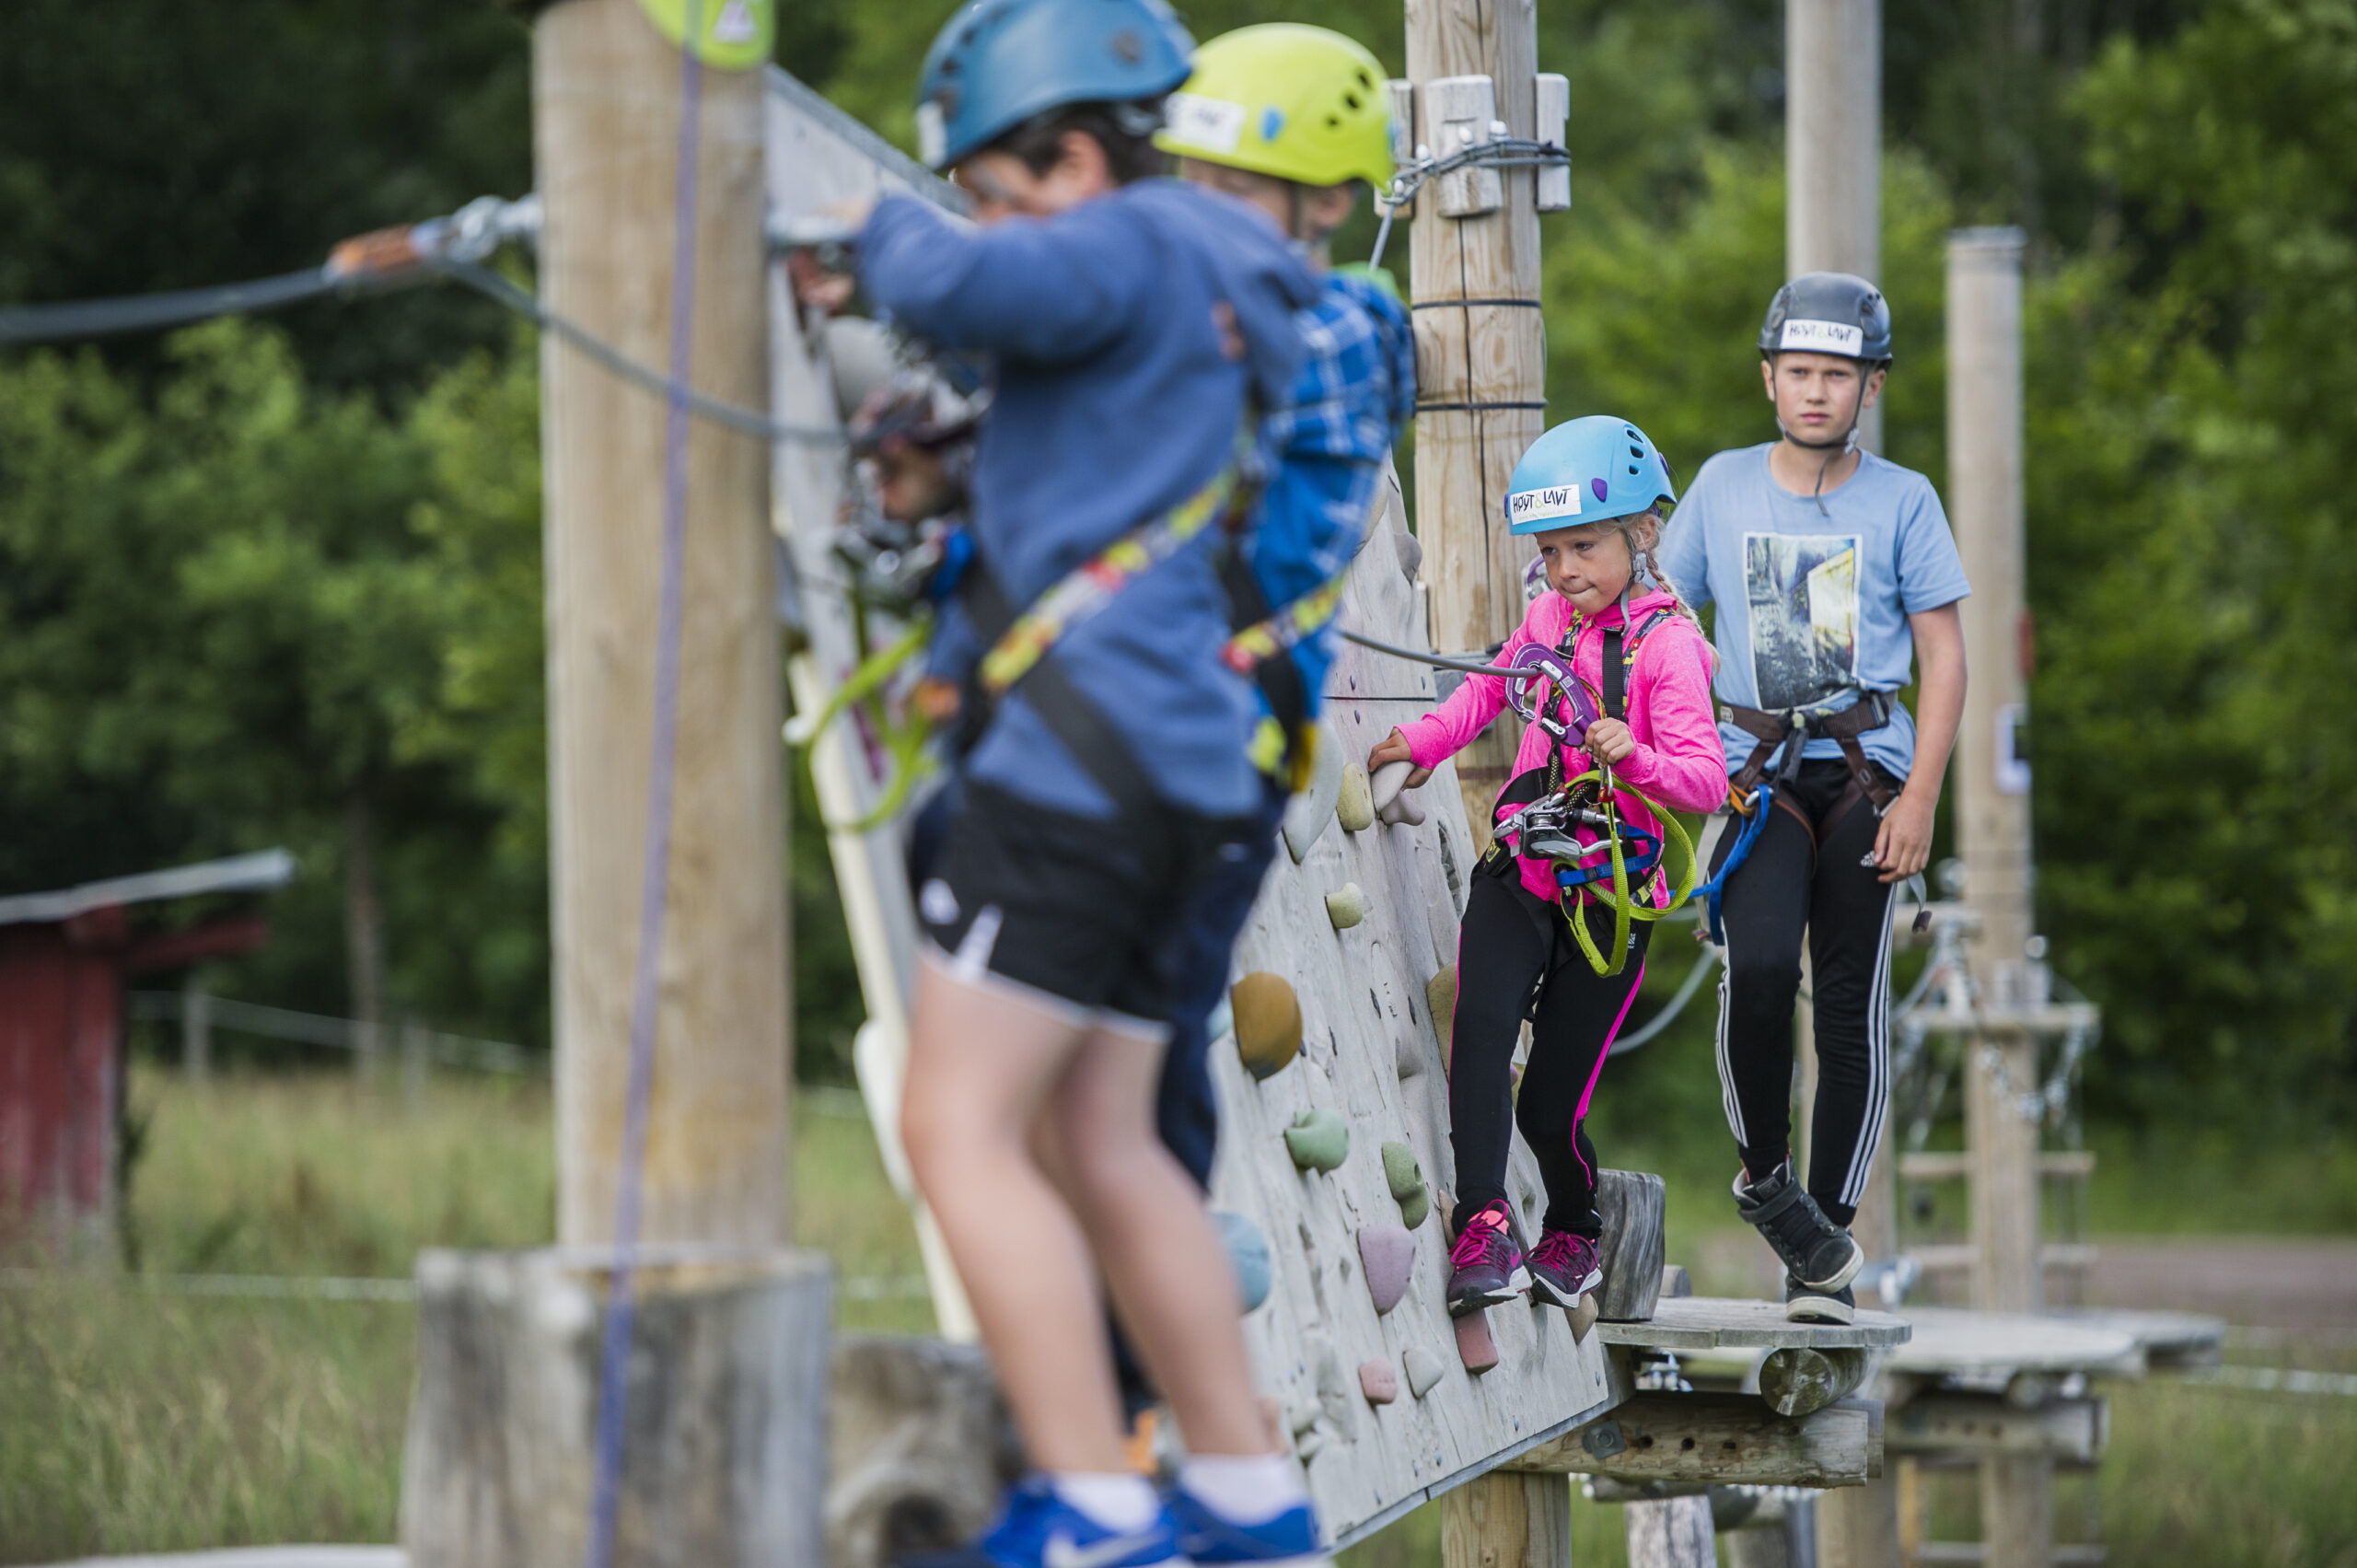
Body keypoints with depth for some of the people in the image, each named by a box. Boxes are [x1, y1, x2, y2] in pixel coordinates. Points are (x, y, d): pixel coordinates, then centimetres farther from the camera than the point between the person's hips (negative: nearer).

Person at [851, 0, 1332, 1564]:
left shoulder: (1133, 246, -7)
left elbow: (949, 285, -24)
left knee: (961, 1131, -10)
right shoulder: (1206, 287, 22)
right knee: (1097, 1145, 14)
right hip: (1171, 770, 10)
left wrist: (890, 223, -3)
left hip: (1088, 749, -10)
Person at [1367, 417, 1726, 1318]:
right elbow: (1491, 688, 31)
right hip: (1518, 878, 4)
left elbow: (1706, 778, -19)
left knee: (1549, 1107, -1)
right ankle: (1483, 1229, -29)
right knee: (1482, 1032, -23)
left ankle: (1574, 1235, 29)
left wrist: (1636, 756, -37)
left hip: (1609, 900, -4)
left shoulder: (1668, 645, -10)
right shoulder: (1548, 620, 9)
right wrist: (1421, 744, 18)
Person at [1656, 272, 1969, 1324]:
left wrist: (1920, 798, -8)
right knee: (1758, 965, -24)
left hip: (1866, 772, 0)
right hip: (1756, 771, 0)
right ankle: (1763, 1175, -2)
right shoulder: (1722, 486, 8)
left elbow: (1945, 655, 2)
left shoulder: (1902, 500, 3)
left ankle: (1825, 1254, 6)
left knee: (1850, 1005, -3)